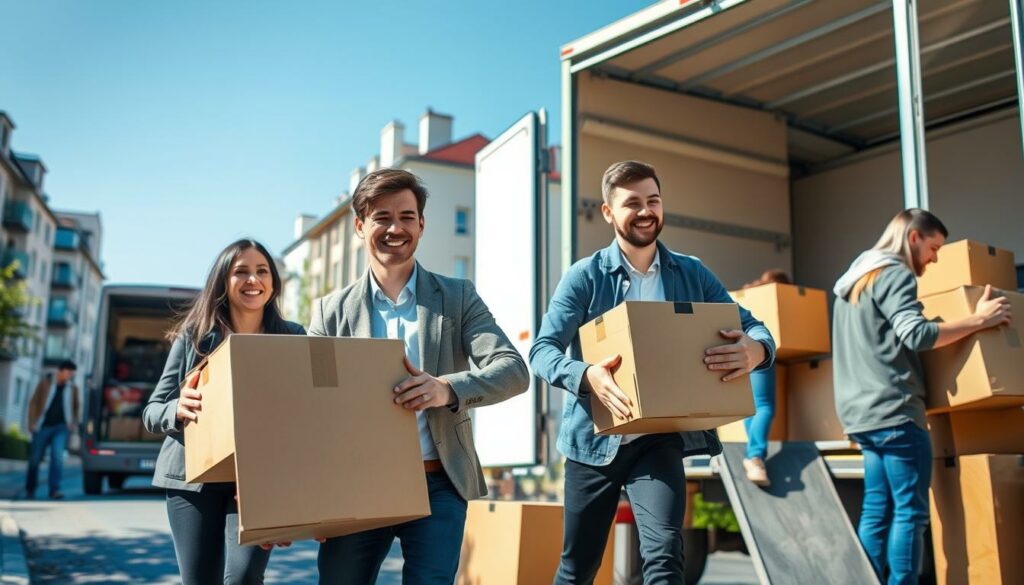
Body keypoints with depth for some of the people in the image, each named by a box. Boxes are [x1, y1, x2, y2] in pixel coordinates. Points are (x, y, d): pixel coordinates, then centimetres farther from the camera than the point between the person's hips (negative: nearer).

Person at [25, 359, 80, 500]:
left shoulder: (73, 388, 9)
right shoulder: (45, 383, 3)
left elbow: (76, 407, 21)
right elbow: (33, 403, 2)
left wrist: (74, 423, 7)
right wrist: (32, 422, -6)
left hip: (61, 427, 1)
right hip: (43, 427, -1)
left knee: (57, 456, -16)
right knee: (35, 459, 6)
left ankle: (54, 489, -16)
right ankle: (30, 490, 24)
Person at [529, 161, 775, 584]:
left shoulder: (692, 275, 5)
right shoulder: (584, 277, -4)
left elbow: (749, 325, -1)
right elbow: (543, 349, -12)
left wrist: (754, 349, -26)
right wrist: (586, 375, -34)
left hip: (660, 440, 1)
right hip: (594, 441, -1)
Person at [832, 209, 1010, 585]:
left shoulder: (856, 279, 23)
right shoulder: (894, 274, -7)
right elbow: (916, 336, -19)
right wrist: (979, 320, -13)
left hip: (865, 412, 9)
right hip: (894, 410, -9)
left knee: (877, 510, 7)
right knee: (910, 511, -6)